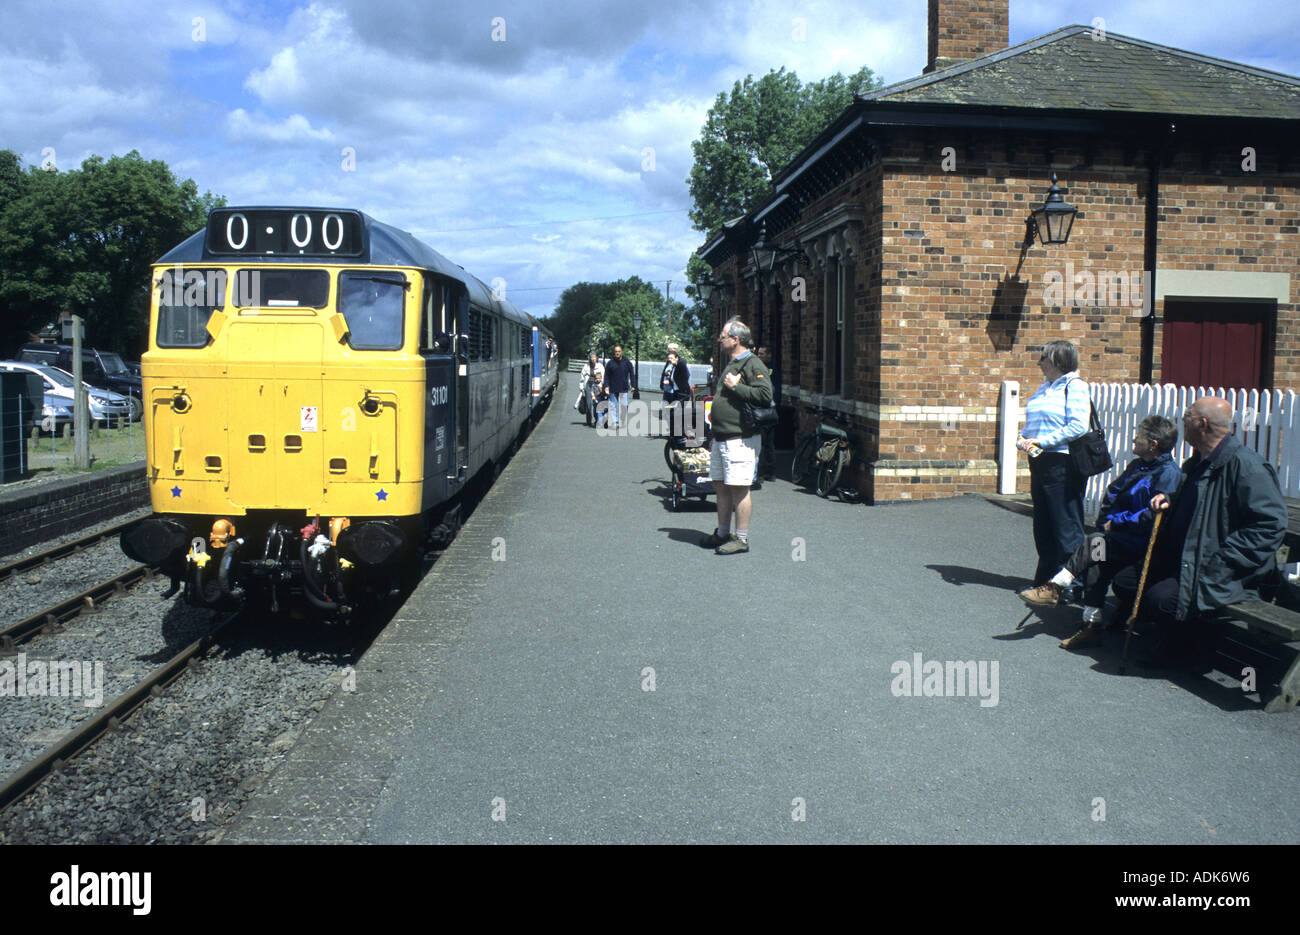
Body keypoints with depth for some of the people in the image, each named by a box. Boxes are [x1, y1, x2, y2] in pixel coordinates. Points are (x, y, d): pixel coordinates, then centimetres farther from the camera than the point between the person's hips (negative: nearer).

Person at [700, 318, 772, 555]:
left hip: (740, 439, -10)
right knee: (720, 485, 14)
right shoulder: (730, 364, 20)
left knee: (738, 488, -6)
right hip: (722, 438, 10)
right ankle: (722, 533, 25)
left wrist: (736, 386, -18)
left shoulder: (753, 365, -11)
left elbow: (765, 394, -24)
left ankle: (741, 539, 0)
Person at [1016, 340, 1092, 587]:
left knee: (1066, 524, -4)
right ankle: (1044, 578, 22)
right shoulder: (1044, 388, 18)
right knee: (1043, 524, 13)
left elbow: (1078, 426, -19)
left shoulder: (1075, 387, -8)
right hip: (1040, 462, 9)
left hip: (1064, 464, -9)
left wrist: (1043, 441, -18)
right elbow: (1032, 425, 25)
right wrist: (1023, 439, 5)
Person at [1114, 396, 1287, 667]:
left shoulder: (1246, 466, -17)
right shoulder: (1196, 464, 14)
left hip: (1228, 575, -9)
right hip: (1183, 561, 10)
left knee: (1161, 598, -29)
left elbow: (1271, 524, -24)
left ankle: (1183, 649, 3)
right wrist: (1170, 502, 8)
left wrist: (1217, 564, -26)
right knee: (1125, 581, 1)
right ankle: (1168, 634, 18)